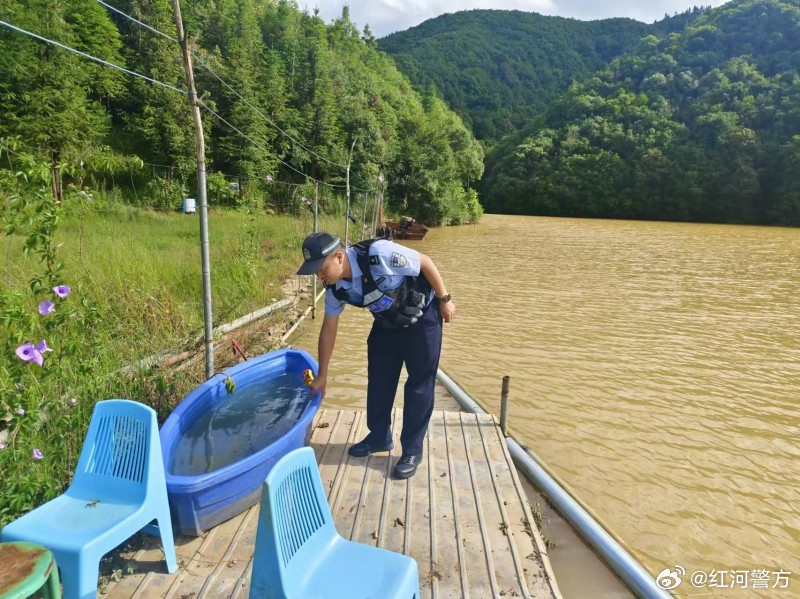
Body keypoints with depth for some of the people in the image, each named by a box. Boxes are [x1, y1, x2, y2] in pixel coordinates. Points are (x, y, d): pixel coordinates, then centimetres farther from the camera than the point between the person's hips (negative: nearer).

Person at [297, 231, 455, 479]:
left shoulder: (379, 254, -36)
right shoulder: (335, 287, -15)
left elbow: (425, 263, -23)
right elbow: (328, 329, -3)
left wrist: (444, 300, -13)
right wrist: (322, 376, 2)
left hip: (421, 319, -6)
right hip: (386, 324, 6)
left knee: (419, 385, -1)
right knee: (378, 381, 9)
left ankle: (412, 450, 12)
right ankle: (379, 437, 30)